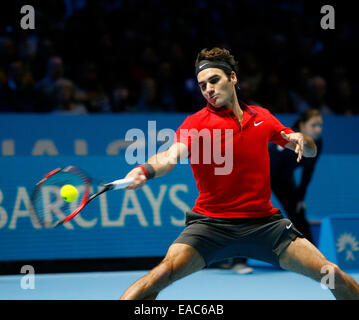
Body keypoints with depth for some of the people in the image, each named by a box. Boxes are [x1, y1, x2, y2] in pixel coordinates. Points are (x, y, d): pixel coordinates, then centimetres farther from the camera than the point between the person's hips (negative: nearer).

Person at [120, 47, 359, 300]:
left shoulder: (262, 117, 10)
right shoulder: (196, 123, -3)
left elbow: (311, 151, 19)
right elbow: (172, 156, -23)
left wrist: (300, 138, -5)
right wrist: (146, 170, -46)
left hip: (264, 222, 3)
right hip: (211, 221, -3)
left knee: (334, 276, -8)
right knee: (163, 274, -27)